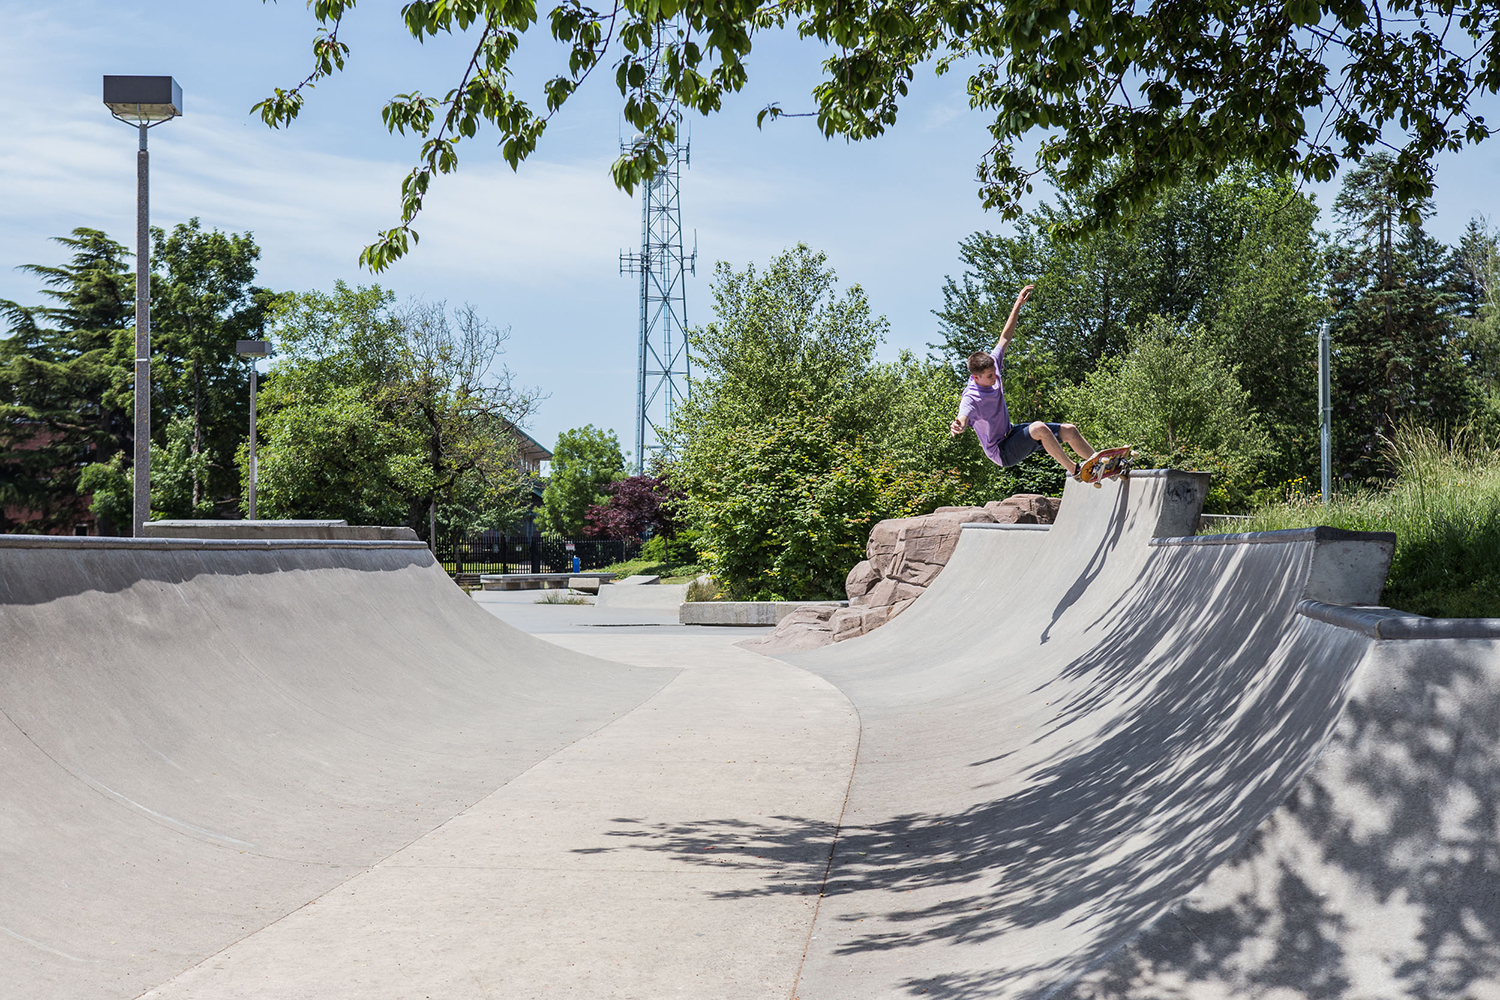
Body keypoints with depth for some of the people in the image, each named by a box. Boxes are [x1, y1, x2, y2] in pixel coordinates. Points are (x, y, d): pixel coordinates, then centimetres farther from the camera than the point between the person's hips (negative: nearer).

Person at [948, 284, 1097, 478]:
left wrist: (1018, 306, 0)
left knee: (1069, 431, 6)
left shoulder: (991, 365, -8)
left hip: (1011, 432, 9)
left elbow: (1005, 338, 1)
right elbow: (963, 417, -49)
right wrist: (957, 426, -73)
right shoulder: (971, 398, -29)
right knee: (1039, 427, -33)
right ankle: (1073, 470, -18)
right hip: (1003, 451, -9)